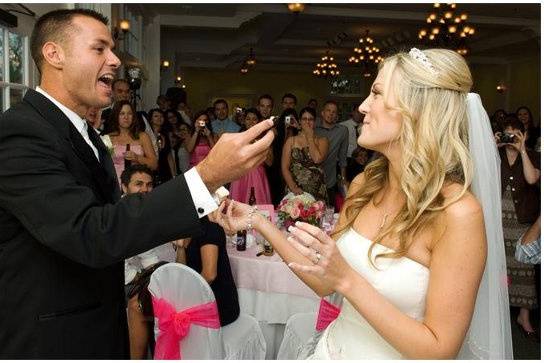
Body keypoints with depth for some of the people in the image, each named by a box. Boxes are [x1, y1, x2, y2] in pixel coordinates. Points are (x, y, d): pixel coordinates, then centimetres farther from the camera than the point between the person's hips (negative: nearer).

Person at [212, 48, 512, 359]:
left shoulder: (458, 213, -23)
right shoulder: (364, 185, -6)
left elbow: (440, 350, -21)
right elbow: (325, 283, 1)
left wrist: (348, 280, -28)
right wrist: (258, 222, -5)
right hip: (333, 348, 4)